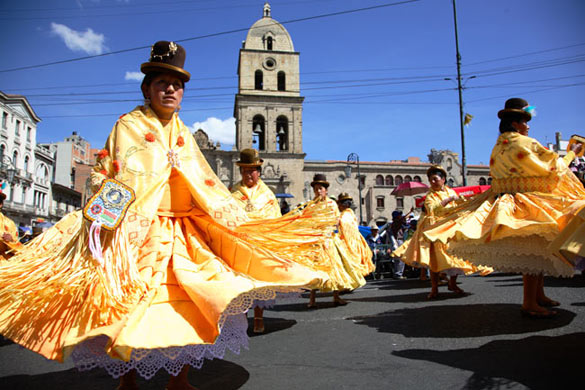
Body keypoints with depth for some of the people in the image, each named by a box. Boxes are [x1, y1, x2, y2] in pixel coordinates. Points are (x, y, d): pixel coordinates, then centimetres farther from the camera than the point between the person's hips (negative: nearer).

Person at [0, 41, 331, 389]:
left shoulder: (183, 134, 17)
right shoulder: (128, 126, 3)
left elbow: (206, 185, 17)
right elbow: (110, 180, -5)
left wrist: (237, 222, 13)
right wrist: (101, 226, -18)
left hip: (182, 233, 5)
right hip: (136, 232, -4)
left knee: (192, 303, -1)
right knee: (130, 305, -2)